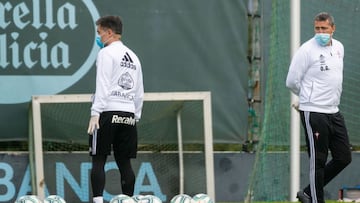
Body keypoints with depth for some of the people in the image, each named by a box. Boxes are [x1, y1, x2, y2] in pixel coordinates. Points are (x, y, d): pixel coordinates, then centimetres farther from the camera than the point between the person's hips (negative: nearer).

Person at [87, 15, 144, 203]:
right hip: (128, 115, 6)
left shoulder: (107, 53, -2)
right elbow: (139, 93, 19)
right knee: (124, 162, 7)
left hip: (108, 113, -6)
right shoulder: (133, 57, 20)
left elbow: (103, 85, -12)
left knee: (98, 160, -5)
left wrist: (95, 113, -15)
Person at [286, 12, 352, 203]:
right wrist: (309, 97, 7)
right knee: (318, 162, -3)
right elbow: (292, 82, -9)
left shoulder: (339, 47, 11)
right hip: (314, 114, -8)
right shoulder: (307, 50, -12)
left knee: (343, 158, 9)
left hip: (334, 112, 8)